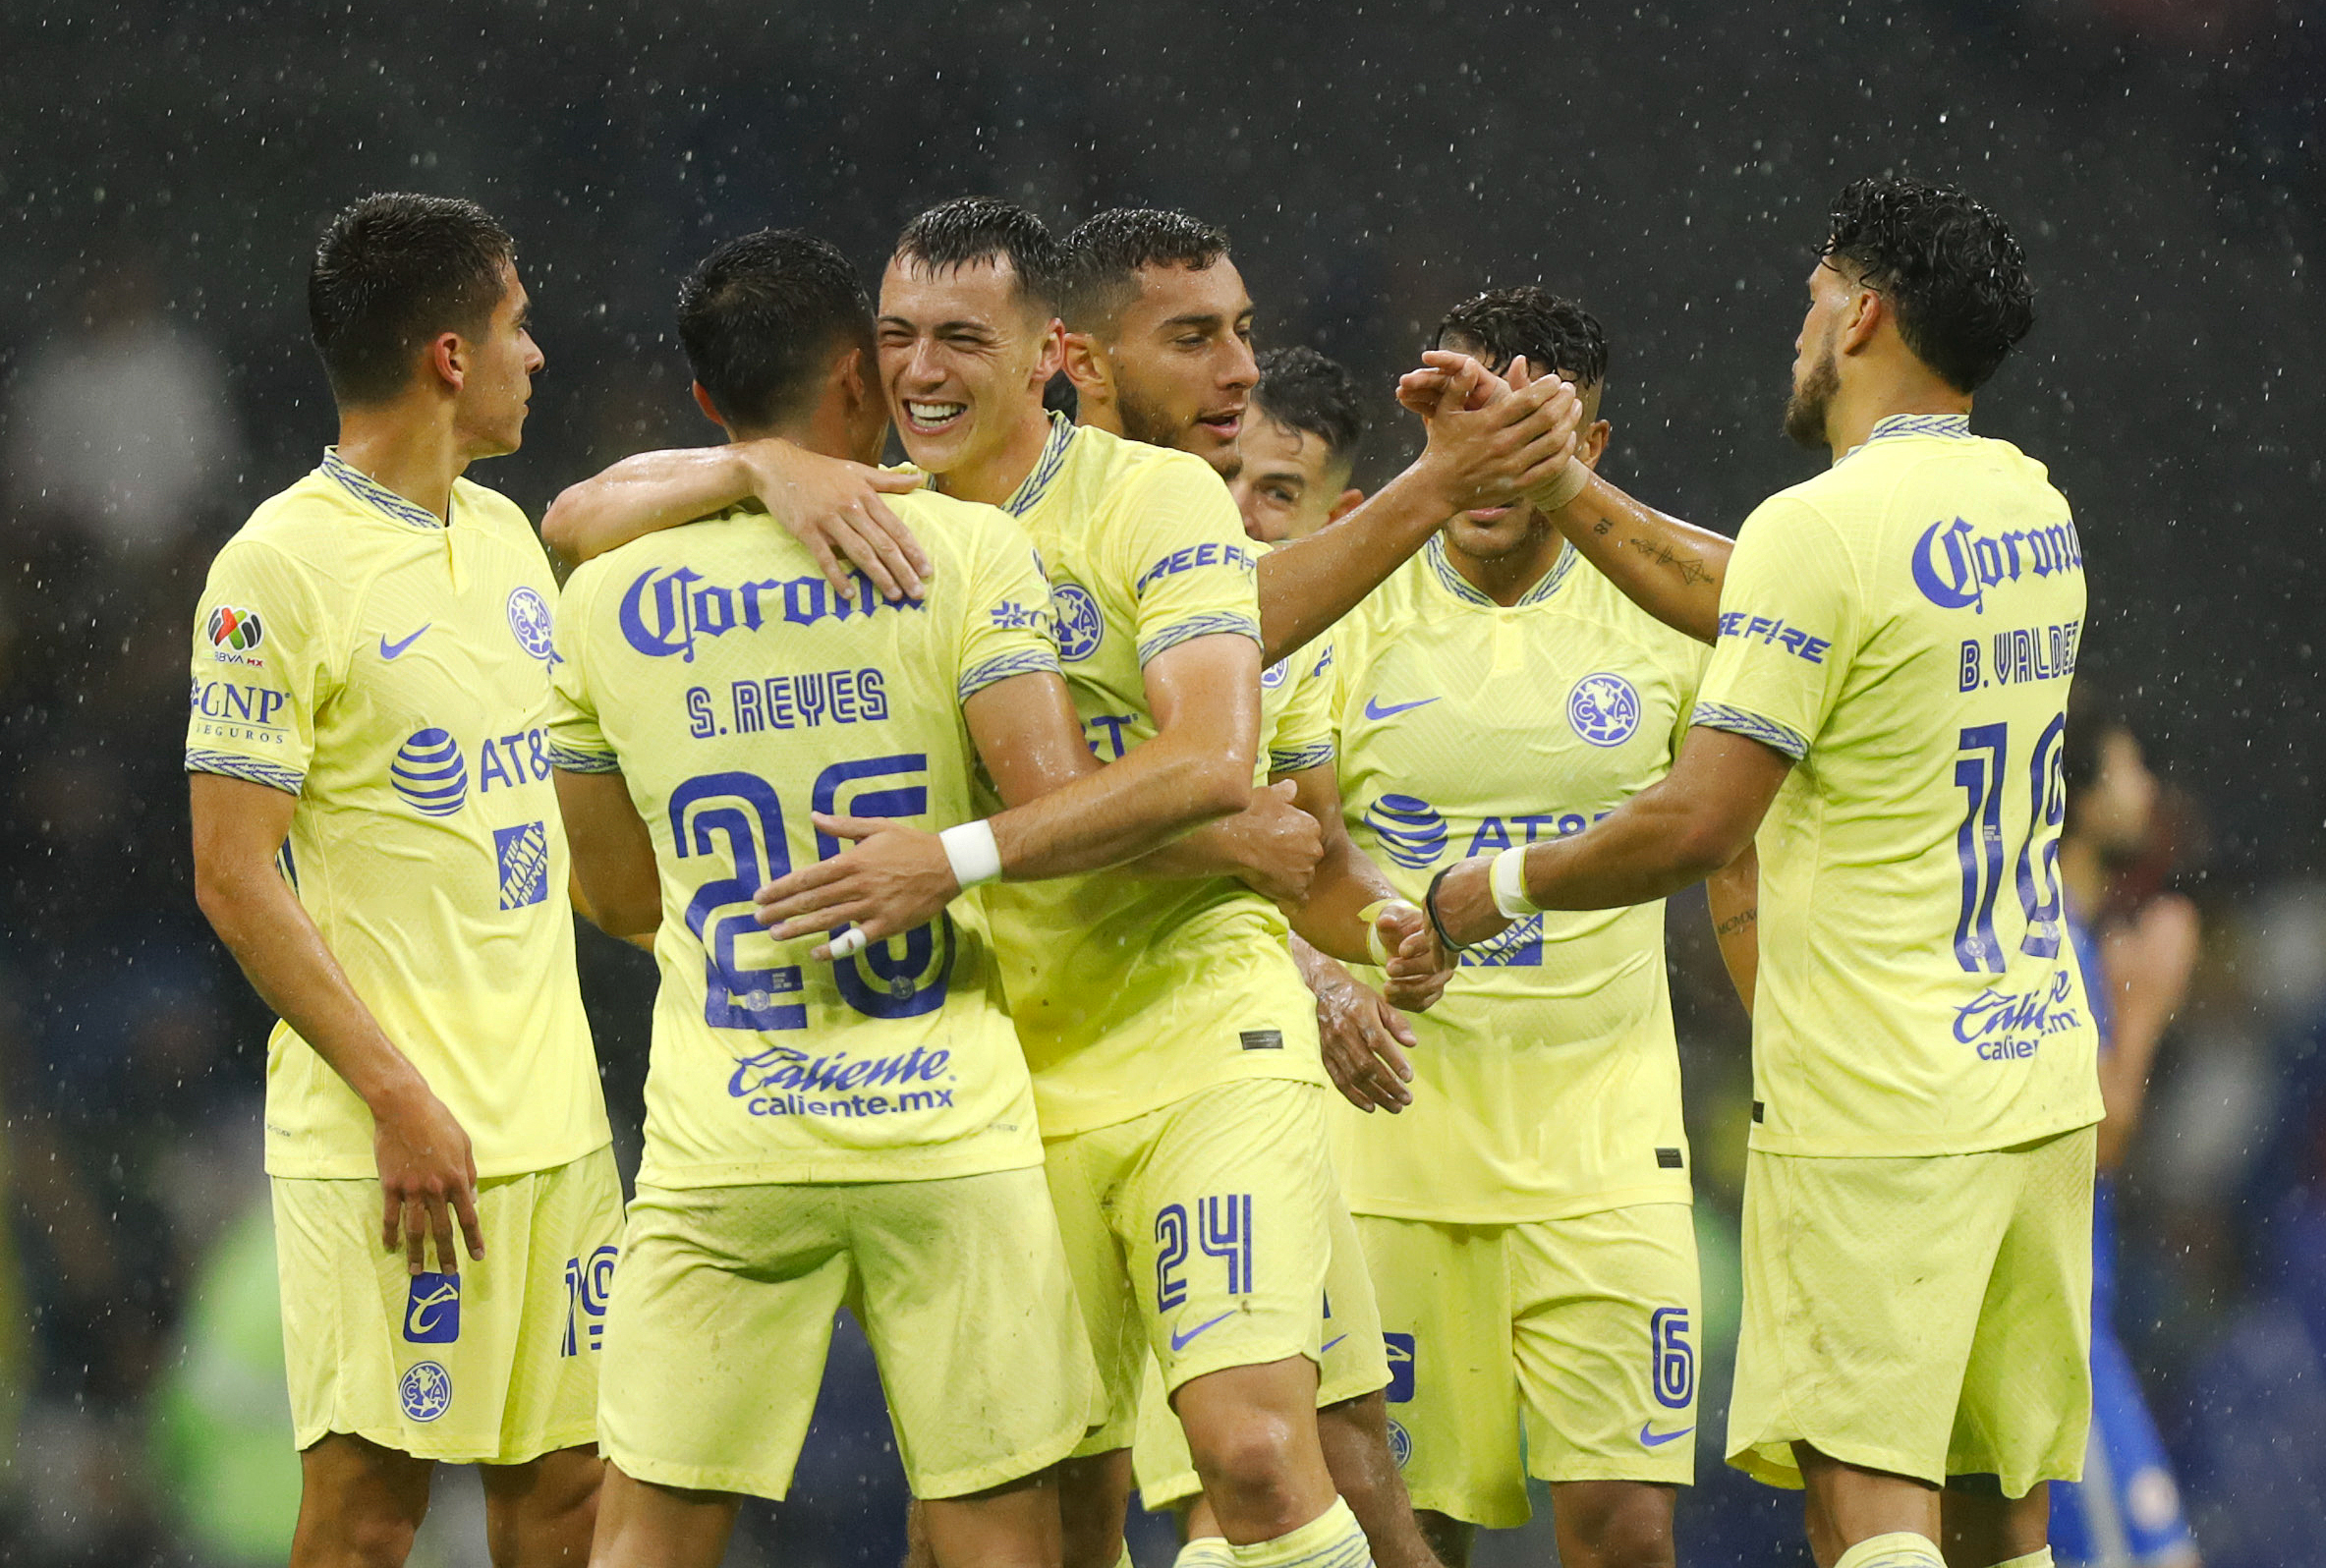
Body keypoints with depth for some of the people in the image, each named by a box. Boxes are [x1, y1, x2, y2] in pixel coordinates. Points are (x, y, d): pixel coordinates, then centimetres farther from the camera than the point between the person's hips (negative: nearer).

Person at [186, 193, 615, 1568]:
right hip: (383, 1136, -7)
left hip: (552, 1116, 7)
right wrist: (397, 1097, -17)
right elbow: (234, 873, -13)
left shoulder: (501, 535, 13)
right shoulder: (280, 567, -11)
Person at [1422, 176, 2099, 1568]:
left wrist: (1494, 889, 1)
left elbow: (1700, 825, -15)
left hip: (1874, 1110, -8)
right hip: (2041, 1084, 8)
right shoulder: (2033, 509, 12)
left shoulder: (1822, 527, -14)